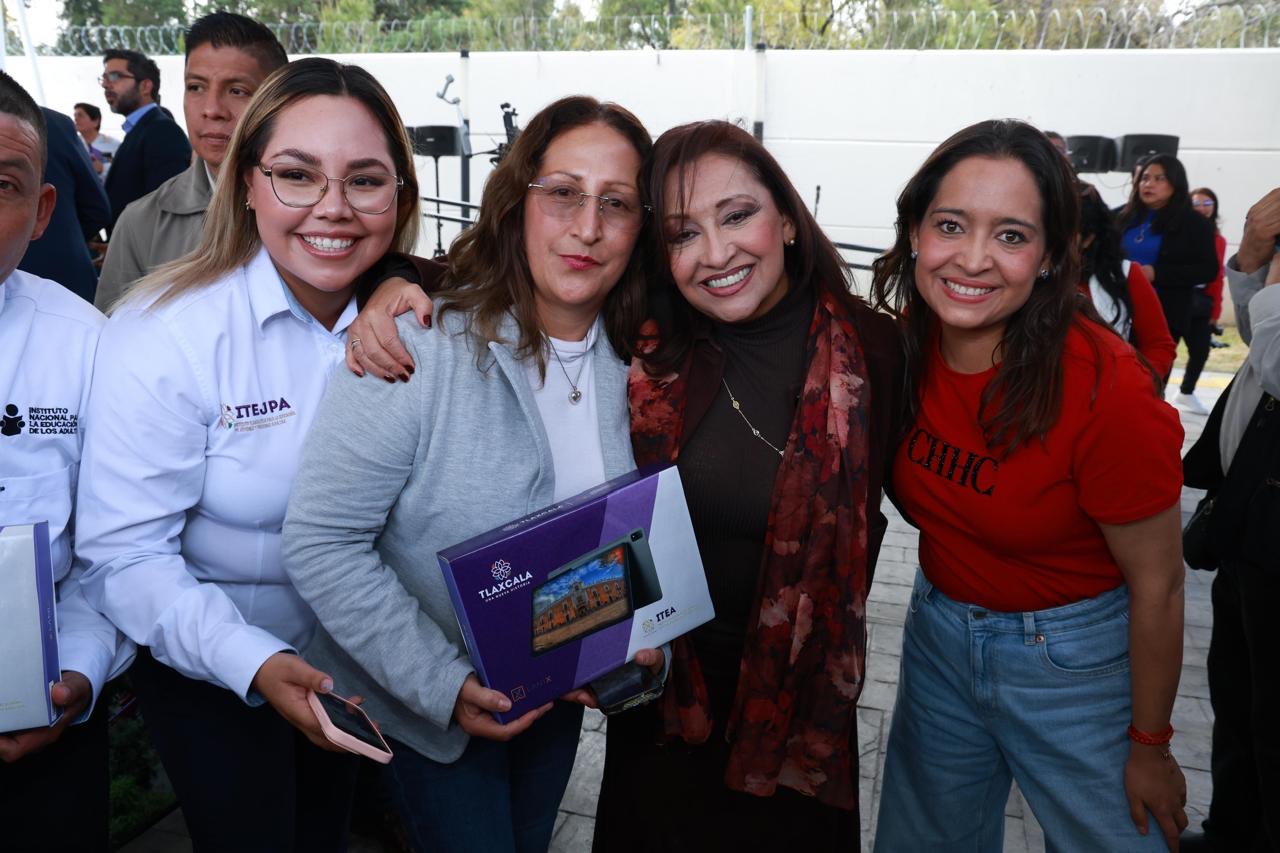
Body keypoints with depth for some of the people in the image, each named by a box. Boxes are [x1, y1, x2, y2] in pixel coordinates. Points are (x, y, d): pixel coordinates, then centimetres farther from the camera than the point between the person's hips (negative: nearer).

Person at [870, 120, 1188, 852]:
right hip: (938, 633, 5)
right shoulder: (899, 346, -13)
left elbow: (1156, 586, -16)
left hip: (1074, 658, -4)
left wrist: (1150, 746, -6)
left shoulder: (1105, 389, -28)